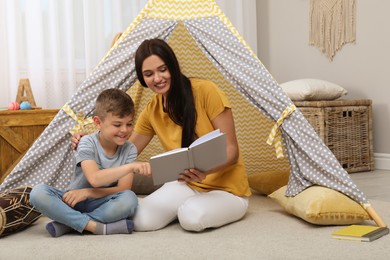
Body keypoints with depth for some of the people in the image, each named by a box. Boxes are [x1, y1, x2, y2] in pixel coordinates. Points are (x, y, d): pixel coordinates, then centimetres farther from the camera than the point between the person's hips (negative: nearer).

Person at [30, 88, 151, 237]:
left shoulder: (129, 150, -5)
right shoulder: (88, 144, -13)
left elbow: (123, 189, -13)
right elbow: (94, 178, -31)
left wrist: (87, 192, -24)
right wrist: (130, 167, -40)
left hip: (100, 204, 1)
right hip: (73, 202, -1)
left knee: (129, 199, -32)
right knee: (38, 192, -28)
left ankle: (67, 224, -23)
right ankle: (95, 226, -32)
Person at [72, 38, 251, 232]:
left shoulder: (205, 91, -16)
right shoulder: (151, 111, 2)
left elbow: (231, 150, -16)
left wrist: (205, 170, -36)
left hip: (226, 187, -4)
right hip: (186, 185, 4)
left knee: (192, 217, -36)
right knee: (140, 221, -22)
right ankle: (187, 205, 8)